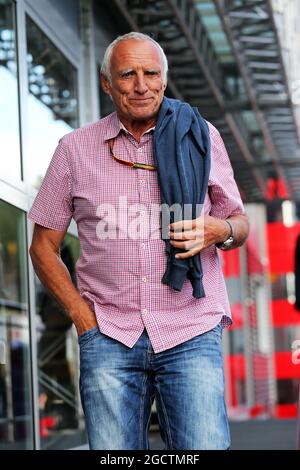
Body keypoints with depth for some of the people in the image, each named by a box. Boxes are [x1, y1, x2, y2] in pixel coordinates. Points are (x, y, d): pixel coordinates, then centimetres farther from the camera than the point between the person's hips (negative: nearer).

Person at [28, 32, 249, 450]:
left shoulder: (200, 136, 8)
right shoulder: (75, 149, 7)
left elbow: (239, 223, 16)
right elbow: (43, 247, 12)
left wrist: (218, 231, -8)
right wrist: (82, 315, 0)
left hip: (192, 336, 0)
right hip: (109, 339, 1)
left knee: (205, 446, -14)